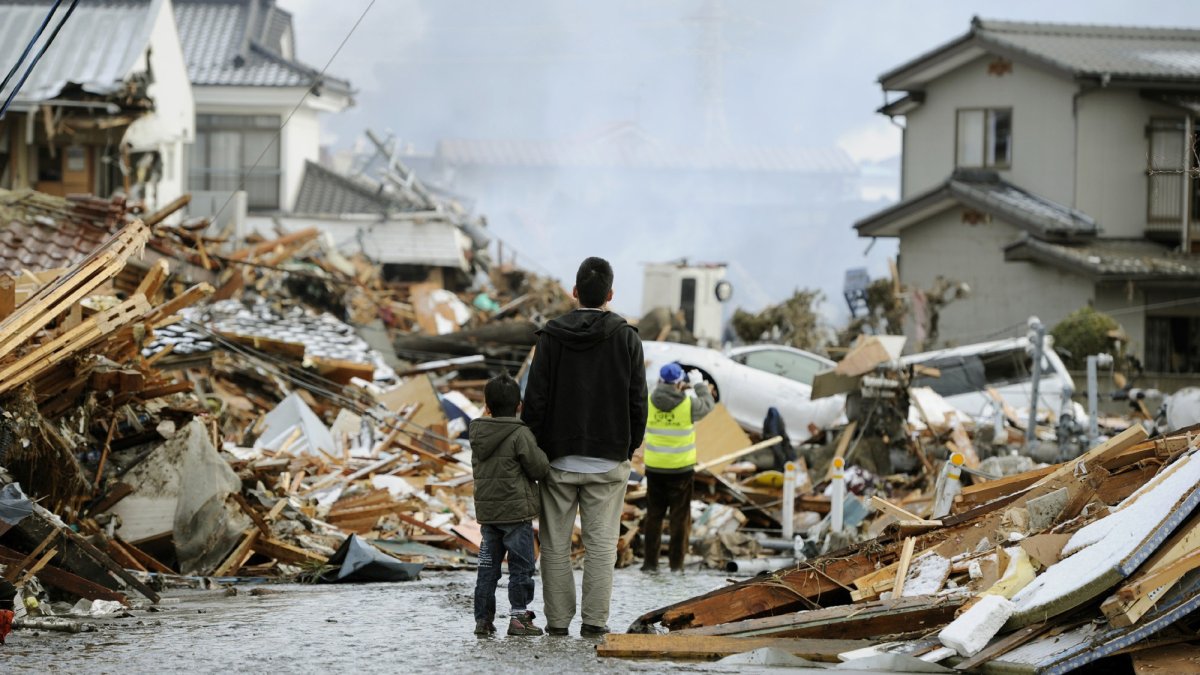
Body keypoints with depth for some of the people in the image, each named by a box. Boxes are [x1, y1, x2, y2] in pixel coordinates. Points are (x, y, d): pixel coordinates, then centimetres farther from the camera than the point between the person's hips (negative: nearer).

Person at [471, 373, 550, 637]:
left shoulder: (478, 434, 5)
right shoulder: (520, 435, -14)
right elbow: (539, 468, -12)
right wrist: (541, 453, 9)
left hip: (486, 513, 6)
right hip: (516, 512, -6)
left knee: (488, 566, 11)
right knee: (521, 566, 2)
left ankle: (483, 617, 11)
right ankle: (519, 616, 1)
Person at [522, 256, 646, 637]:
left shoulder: (552, 337, -4)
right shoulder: (626, 338, -2)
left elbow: (536, 399, -5)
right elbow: (637, 402, 0)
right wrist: (629, 448, 12)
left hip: (559, 459, 0)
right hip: (608, 461, 0)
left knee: (555, 544, 6)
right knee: (601, 543, 3)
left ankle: (558, 621, 6)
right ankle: (594, 621, 0)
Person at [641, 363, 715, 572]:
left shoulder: (650, 402, -9)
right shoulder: (688, 405, -14)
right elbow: (708, 405, 5)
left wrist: (681, 386, 16)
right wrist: (699, 384, 19)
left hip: (654, 468, 2)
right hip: (681, 468, -2)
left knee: (654, 515, 12)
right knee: (680, 516, 7)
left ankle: (650, 561, 13)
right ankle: (676, 563, 6)